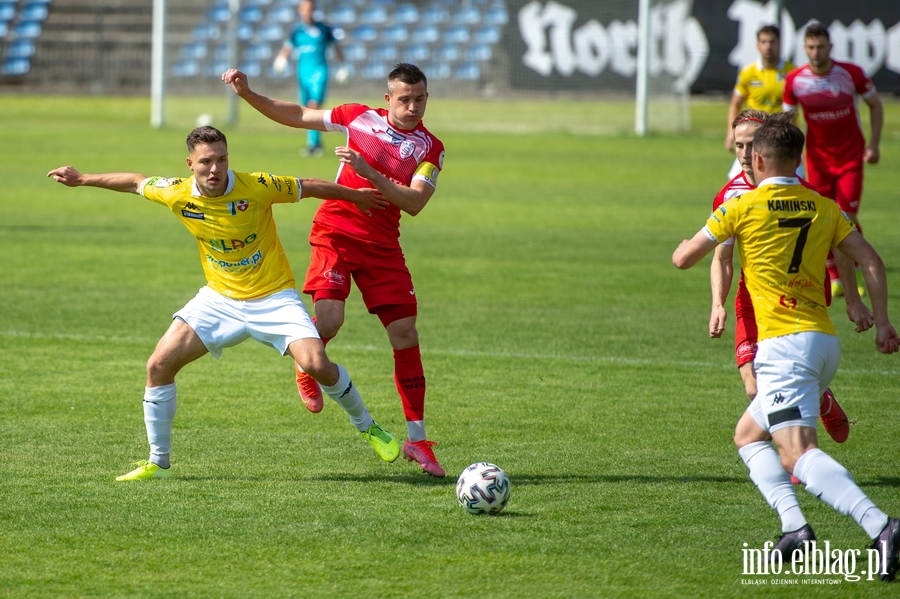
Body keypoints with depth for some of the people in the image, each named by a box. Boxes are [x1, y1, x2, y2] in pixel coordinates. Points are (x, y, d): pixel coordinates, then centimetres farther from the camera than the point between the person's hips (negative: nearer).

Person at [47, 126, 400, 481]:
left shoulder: (257, 187, -19)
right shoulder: (178, 194, -11)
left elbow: (309, 187, -3)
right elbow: (135, 183, 9)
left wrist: (356, 196, 9)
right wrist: (82, 179, 16)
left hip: (273, 298, -3)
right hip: (220, 298, 3)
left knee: (316, 364, -22)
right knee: (159, 365, -9)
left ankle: (368, 427, 7)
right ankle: (158, 463, 7)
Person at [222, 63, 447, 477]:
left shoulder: (430, 148, 0)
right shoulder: (360, 117, 2)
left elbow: (414, 202, -14)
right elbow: (297, 116, 12)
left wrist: (368, 172, -24)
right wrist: (247, 94, 3)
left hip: (382, 244, 1)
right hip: (336, 231, -1)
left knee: (405, 335, -3)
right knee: (328, 320, -23)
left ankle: (417, 440, 4)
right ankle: (306, 366, 15)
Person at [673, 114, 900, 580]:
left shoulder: (744, 207, -2)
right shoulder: (824, 207, 12)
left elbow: (683, 259, 5)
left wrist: (694, 241, 27)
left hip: (785, 345, -7)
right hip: (825, 343, 7)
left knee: (799, 454, -18)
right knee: (748, 435, 21)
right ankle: (793, 525, 3)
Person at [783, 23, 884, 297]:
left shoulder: (851, 73, -13)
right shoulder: (794, 80, -9)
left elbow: (875, 104, 2)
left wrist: (874, 144, -5)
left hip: (850, 156, -2)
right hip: (818, 158, 2)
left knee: (848, 217, -8)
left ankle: (857, 273, 14)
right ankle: (834, 279, 14)